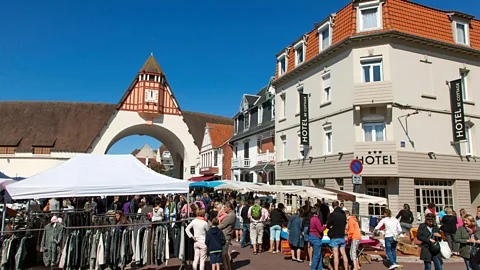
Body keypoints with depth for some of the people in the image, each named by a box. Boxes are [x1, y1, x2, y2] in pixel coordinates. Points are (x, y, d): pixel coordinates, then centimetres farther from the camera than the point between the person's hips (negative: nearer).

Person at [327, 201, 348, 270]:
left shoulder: (333, 214, -16)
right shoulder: (344, 214, 5)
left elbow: (328, 225, -11)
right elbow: (345, 224, 14)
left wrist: (331, 227, 9)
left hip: (335, 237, -6)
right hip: (342, 236, 6)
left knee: (336, 255, -2)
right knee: (343, 253, 13)